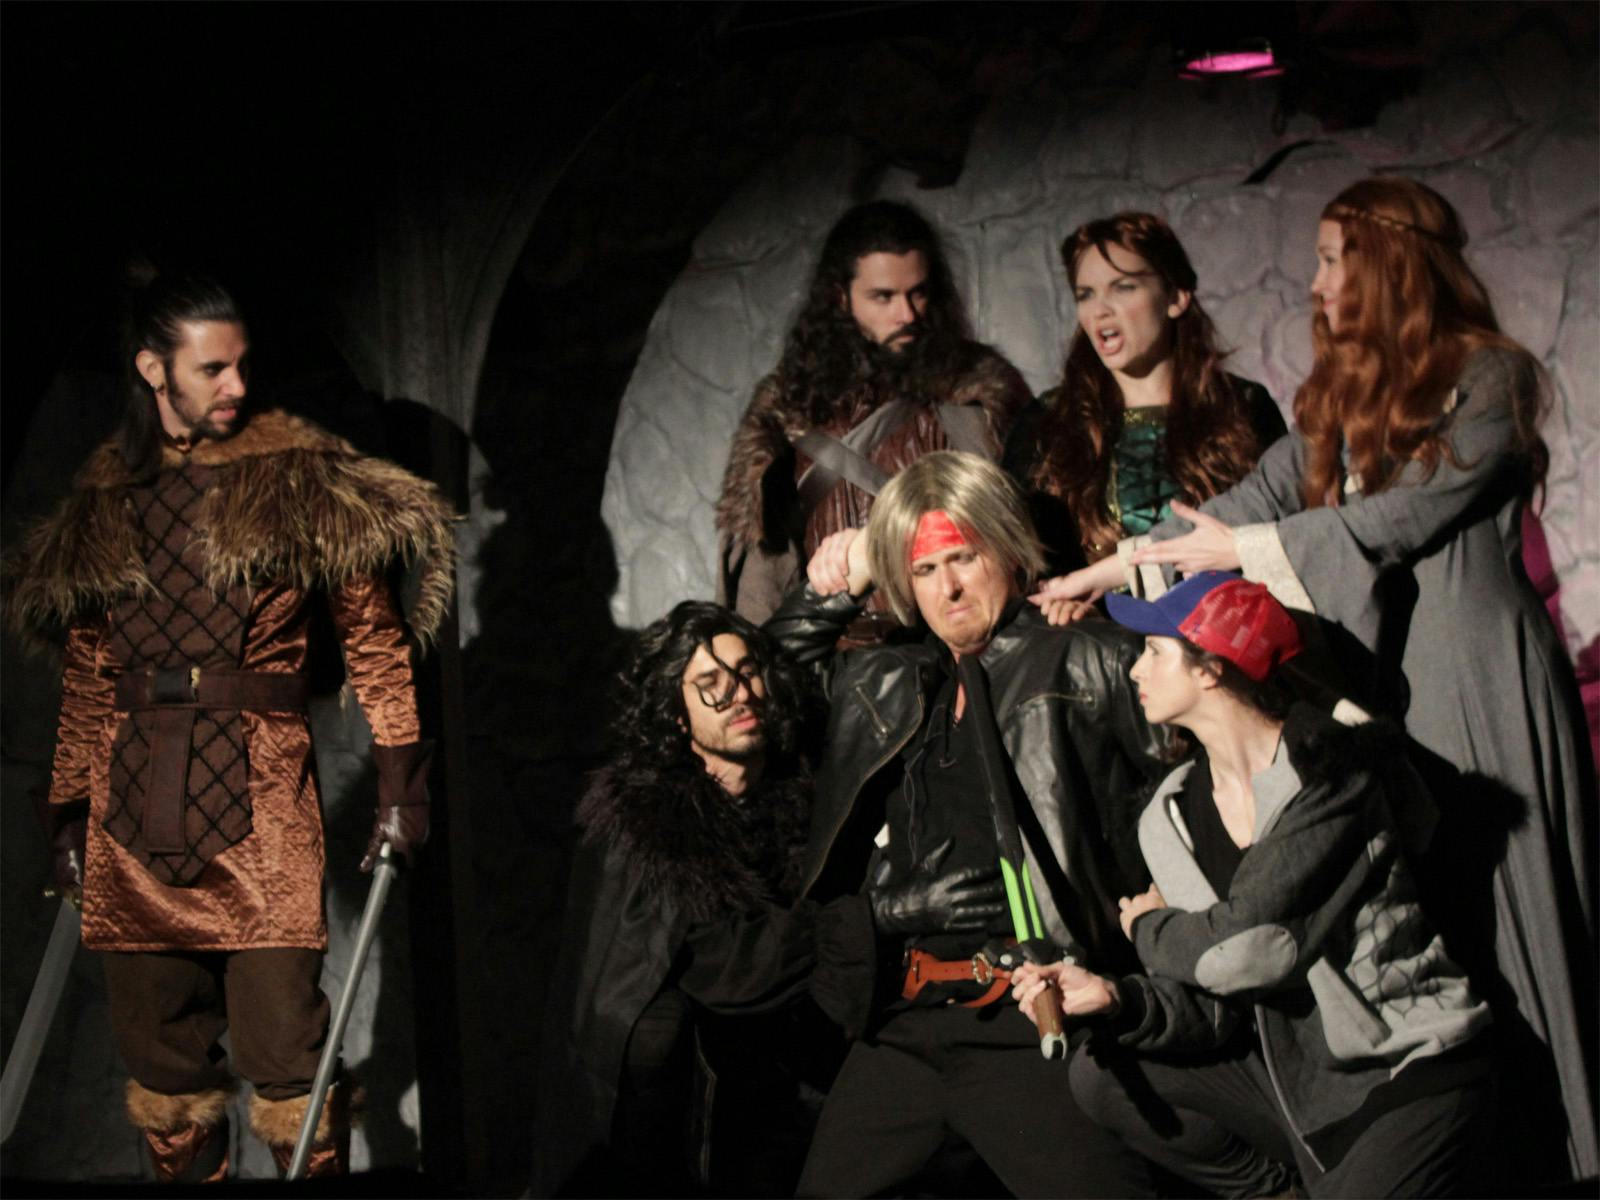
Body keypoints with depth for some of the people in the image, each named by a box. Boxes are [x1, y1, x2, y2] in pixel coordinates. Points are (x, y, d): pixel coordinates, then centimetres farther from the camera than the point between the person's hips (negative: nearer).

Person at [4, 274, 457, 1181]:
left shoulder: (299, 478, 4)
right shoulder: (102, 502, 14)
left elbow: (372, 633, 3)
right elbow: (86, 674, 19)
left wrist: (401, 782, -5)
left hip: (259, 795, -4)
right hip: (133, 813, 4)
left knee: (284, 1054, -9)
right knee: (160, 1057, 7)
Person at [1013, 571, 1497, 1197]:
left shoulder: (1328, 774, -16)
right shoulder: (1177, 813, 6)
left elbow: (1248, 951, -23)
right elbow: (1219, 1004, 4)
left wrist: (1150, 928, -3)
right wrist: (1117, 997, -15)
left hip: (1411, 1069, -7)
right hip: (1294, 1069, 7)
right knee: (1101, 1073, -3)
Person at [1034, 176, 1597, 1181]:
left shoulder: (1489, 379, -5)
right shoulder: (1347, 394, 16)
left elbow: (1403, 515, -12)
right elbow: (1255, 502, 13)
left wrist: (1246, 550, -7)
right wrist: (1114, 570, 6)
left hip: (1474, 683, -6)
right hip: (1379, 681, 6)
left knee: (1488, 908, -5)